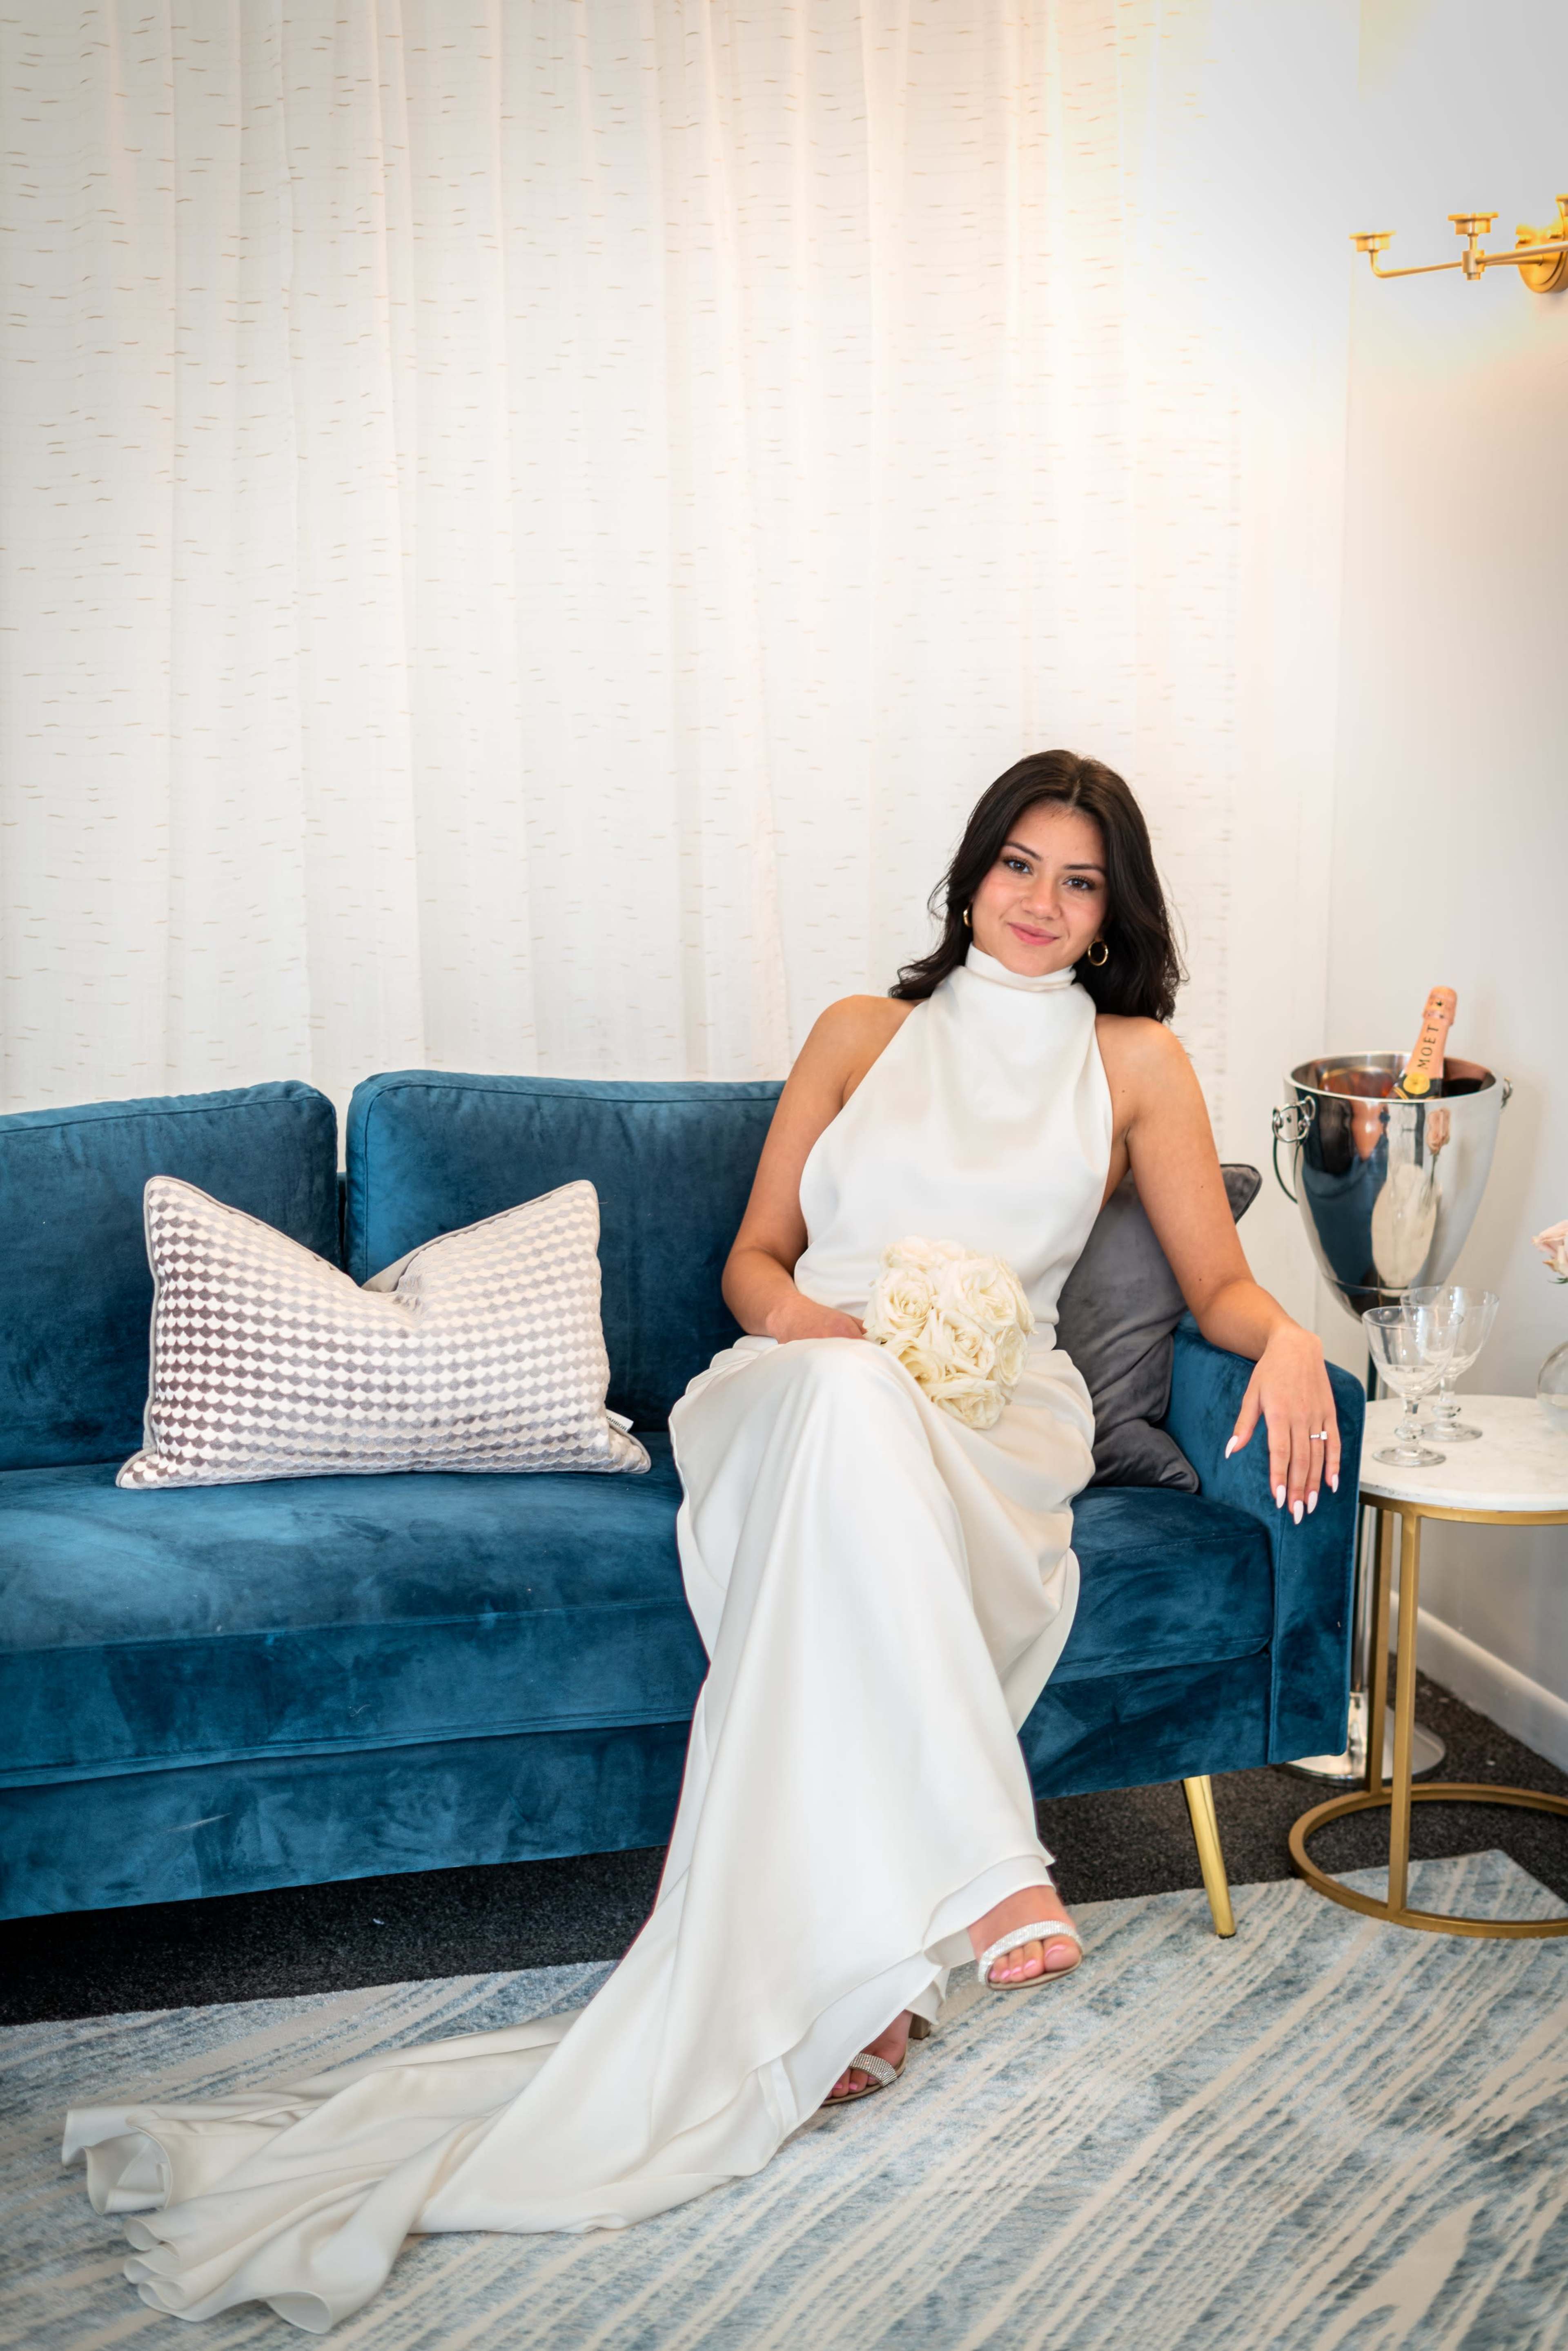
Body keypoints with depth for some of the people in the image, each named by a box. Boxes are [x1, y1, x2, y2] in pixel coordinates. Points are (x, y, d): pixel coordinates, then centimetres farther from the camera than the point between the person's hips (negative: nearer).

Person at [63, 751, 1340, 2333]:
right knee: (852, 1391, -41)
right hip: (796, 1383, 1)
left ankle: (853, 1982, -41)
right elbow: (753, 1259, 16)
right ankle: (988, 1873, -43)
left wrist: (1290, 1337, -10)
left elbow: (1219, 1280, 13)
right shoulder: (864, 1031, 19)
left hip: (993, 1420, 0)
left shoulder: (1136, 1061, 16)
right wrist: (796, 1314, -8)